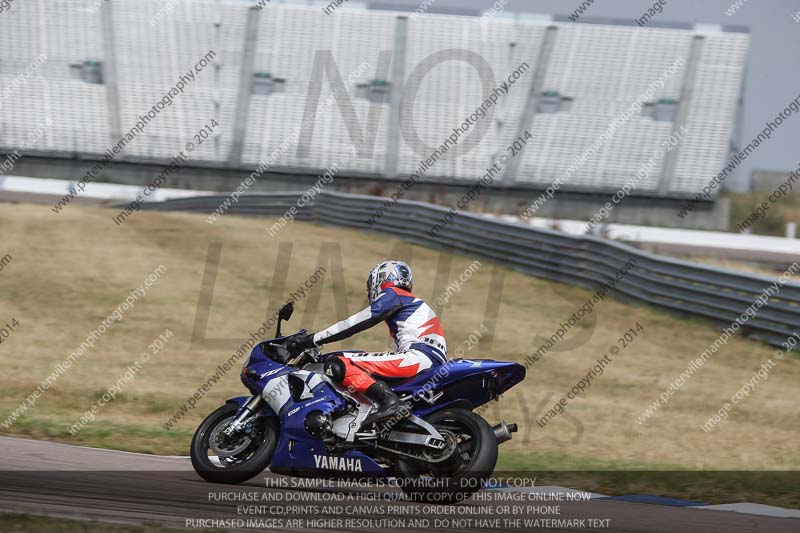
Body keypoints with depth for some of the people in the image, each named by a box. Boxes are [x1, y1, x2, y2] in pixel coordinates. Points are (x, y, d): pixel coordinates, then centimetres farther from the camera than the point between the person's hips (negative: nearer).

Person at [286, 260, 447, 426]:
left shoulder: (392, 295, 7)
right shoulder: (415, 302, 34)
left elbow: (355, 324, -3)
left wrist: (312, 340, -3)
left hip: (418, 356, -10)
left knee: (337, 365, -19)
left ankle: (389, 400, -37)